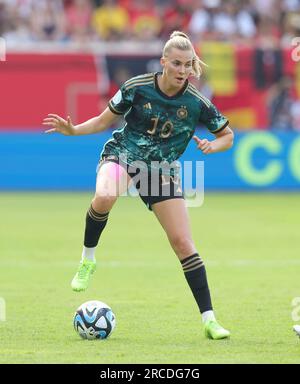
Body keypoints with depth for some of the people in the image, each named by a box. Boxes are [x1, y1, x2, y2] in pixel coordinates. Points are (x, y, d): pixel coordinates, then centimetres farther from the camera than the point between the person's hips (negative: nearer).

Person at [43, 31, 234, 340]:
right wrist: (73, 130, -14)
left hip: (162, 169, 1)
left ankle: (209, 320, -3)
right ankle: (87, 258, -11)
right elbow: (105, 120, 1)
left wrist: (212, 146, -17)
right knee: (104, 197, -37)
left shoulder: (197, 103, -11)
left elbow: (227, 135, 4)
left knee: (182, 242, -7)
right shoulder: (137, 88, -12)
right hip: (122, 154, -1)